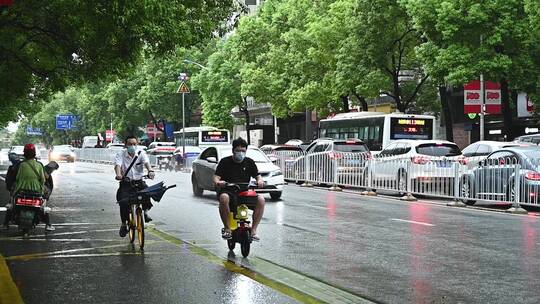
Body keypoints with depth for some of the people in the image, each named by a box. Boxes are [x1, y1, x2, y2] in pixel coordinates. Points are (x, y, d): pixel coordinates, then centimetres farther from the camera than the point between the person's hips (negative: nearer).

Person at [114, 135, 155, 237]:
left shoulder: (141, 153, 4)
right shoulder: (121, 154, 2)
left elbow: (146, 162, -15)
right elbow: (118, 165, -17)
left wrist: (150, 171, -38)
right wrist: (118, 174, -40)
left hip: (139, 182, 1)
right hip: (126, 183, -1)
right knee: (123, 201, -21)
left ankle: (146, 211, -9)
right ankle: (124, 224, -2)